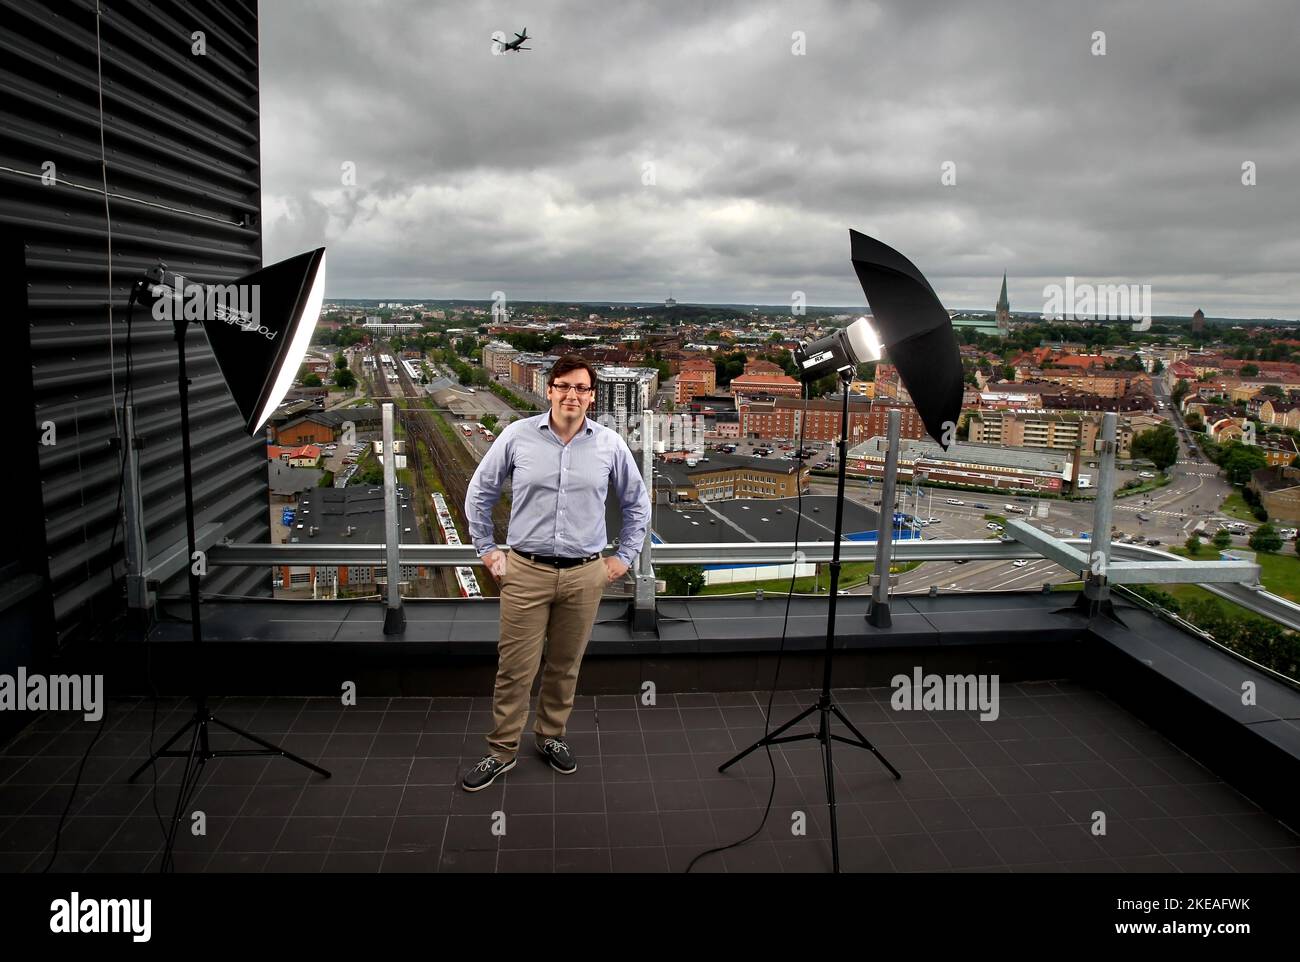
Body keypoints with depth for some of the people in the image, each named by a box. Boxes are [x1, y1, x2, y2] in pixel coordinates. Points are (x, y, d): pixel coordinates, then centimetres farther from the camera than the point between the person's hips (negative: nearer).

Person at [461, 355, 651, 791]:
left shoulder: (610, 444, 0)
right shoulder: (517, 436, -4)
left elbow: (637, 502, 13)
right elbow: (479, 493, 8)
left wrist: (625, 556, 10)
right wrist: (487, 549, 8)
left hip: (585, 574, 1)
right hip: (526, 572, -1)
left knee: (565, 666, 14)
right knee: (515, 668, 3)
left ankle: (551, 737, 34)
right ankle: (501, 751, 20)